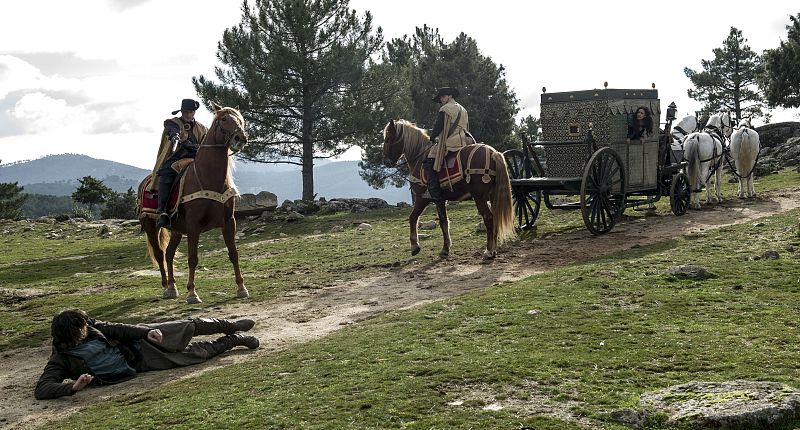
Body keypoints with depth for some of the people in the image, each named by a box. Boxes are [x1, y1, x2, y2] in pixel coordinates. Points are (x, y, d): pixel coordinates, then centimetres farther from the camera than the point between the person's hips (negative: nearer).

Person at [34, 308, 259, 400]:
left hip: (138, 341, 4)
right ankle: (232, 340, 20)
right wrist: (74, 386, -51)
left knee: (191, 326, 4)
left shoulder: (88, 328, -9)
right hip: (138, 363, -4)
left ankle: (231, 326, 31)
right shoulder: (61, 361, -23)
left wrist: (146, 331, -14)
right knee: (196, 354, -5)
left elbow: (115, 329, -1)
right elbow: (41, 389, -33)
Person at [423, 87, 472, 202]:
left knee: (428, 161, -10)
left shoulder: (445, 109, -5)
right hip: (465, 141, 9)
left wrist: (432, 137, 11)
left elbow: (438, 127, -8)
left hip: (450, 143, -9)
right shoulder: (463, 110, 23)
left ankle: (434, 192, -23)